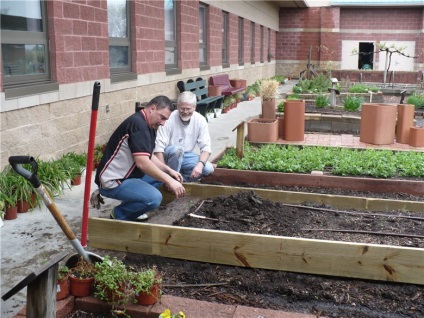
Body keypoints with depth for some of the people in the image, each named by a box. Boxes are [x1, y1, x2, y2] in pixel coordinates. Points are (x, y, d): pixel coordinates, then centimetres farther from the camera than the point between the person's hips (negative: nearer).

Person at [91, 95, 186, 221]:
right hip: (112, 181, -11)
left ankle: (130, 207, 15)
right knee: (154, 198, -27)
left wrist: (169, 171, 4)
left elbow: (148, 156, 17)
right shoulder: (138, 124, -21)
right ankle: (119, 214, -2)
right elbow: (142, 163, -28)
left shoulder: (148, 125, 11)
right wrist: (169, 181, -24)